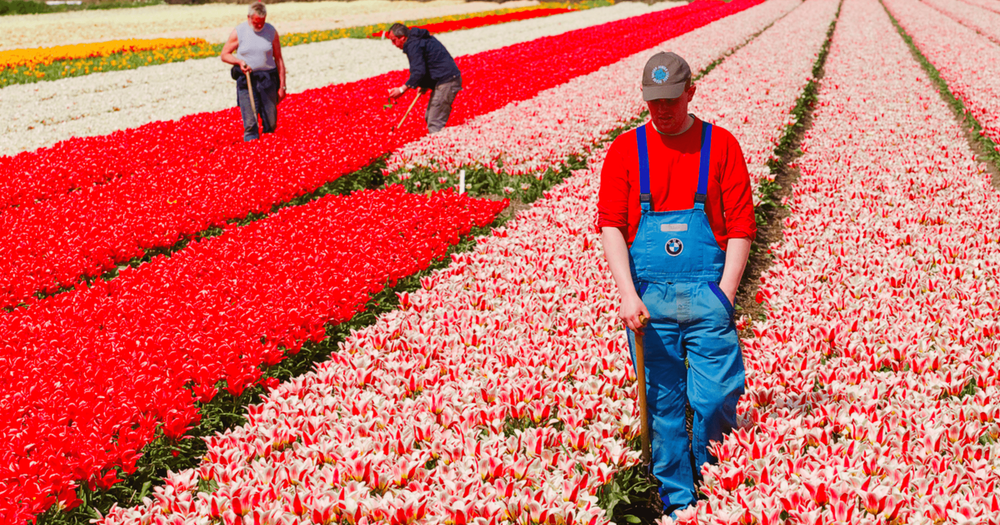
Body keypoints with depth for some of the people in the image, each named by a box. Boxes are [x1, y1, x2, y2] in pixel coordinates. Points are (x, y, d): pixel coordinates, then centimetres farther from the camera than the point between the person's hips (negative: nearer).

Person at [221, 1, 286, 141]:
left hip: (268, 80, 1)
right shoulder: (238, 32, -2)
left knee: (271, 124, 4)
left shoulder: (271, 31, 2)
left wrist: (282, 86, 3)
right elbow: (224, 55, 7)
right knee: (250, 123, -5)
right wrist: (239, 61, -14)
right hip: (246, 81, -1)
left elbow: (279, 59, 5)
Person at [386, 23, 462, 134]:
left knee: (434, 124, -12)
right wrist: (424, 85, 14)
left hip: (445, 82, -11)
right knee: (429, 118, 17)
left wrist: (402, 89, -24)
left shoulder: (413, 45, -13)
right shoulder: (419, 39, 19)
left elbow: (418, 72, -23)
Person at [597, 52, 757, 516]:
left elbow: (741, 226, 2)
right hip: (647, 299, 1)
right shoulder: (625, 150, 6)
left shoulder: (721, 145, 4)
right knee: (662, 403, 6)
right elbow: (610, 225, 0)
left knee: (717, 399, -2)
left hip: (707, 295, -1)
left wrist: (725, 294, -7)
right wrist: (628, 295, -11)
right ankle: (676, 500, 19)